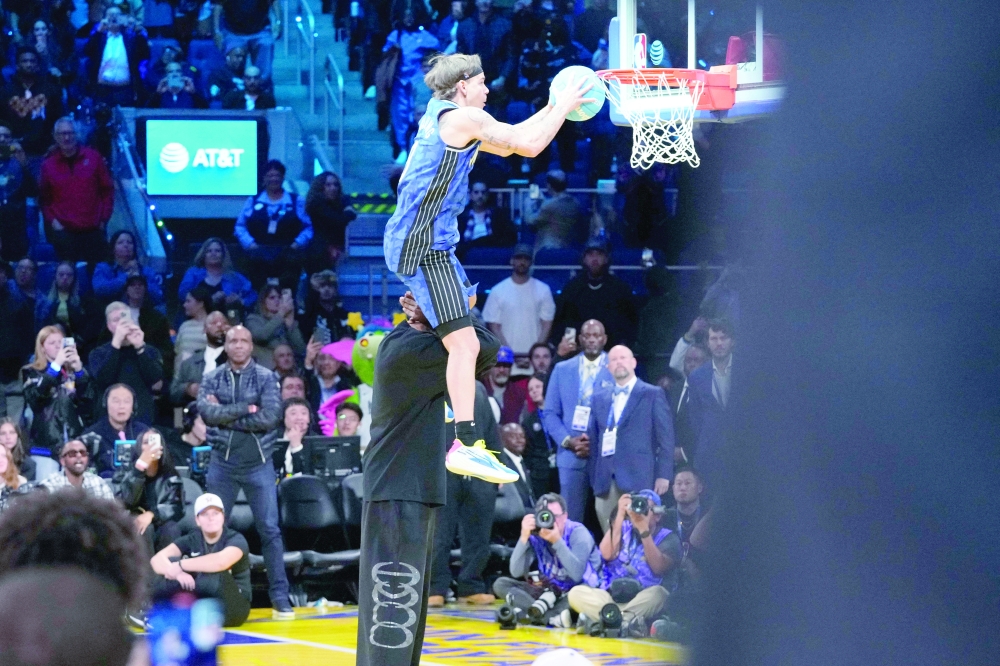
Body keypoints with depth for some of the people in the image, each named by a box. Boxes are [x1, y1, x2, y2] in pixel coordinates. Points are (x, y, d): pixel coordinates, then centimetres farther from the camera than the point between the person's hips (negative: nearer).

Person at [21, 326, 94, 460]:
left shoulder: (72, 372, 16)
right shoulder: (31, 372, 7)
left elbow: (88, 399, 4)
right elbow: (35, 398, -13)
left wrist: (79, 370, -7)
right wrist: (56, 366, -14)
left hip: (75, 440, 3)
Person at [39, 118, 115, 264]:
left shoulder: (93, 157, 5)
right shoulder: (48, 165, 6)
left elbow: (107, 189, 9)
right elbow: (44, 198, 11)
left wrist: (104, 218, 2)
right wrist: (52, 220, -2)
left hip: (93, 229, 0)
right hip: (64, 231, 0)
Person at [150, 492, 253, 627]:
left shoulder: (236, 540, -11)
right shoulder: (191, 540, 2)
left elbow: (221, 562, -35)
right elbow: (157, 560, -12)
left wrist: (181, 565, -27)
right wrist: (178, 573, -34)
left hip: (233, 607, -4)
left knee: (217, 574, -34)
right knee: (172, 561, -13)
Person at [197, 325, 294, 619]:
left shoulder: (266, 378, -1)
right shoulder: (212, 379, 4)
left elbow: (270, 417, -14)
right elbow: (207, 411, -14)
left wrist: (226, 416, -12)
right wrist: (246, 409, -16)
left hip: (258, 464, -2)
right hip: (222, 464, 2)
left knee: (269, 529, -3)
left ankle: (280, 597, 0)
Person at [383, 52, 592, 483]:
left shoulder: (441, 114, 16)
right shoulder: (464, 118, -13)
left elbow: (505, 144, 27)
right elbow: (529, 145, -14)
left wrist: (553, 108, 23)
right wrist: (565, 106, -1)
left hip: (415, 241, 10)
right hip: (424, 248, -10)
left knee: (466, 302, 35)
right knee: (464, 344, -16)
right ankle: (465, 444, -24)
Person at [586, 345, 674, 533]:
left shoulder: (653, 394, 4)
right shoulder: (600, 397, 17)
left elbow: (665, 437, 1)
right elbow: (593, 438, 18)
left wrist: (663, 475, -6)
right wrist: (594, 476, 10)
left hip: (638, 478, -4)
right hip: (606, 480, 4)